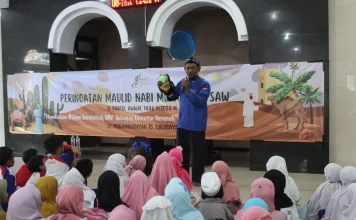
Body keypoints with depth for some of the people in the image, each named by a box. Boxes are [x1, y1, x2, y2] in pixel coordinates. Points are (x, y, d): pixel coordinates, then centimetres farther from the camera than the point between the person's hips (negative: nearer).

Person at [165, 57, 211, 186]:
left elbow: (200, 101, -19)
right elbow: (171, 97, 13)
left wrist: (188, 89, -24)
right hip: (182, 124, 6)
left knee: (197, 152, 0)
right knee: (182, 151, 13)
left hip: (197, 125, -6)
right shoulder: (181, 83, 9)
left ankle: (197, 179, 9)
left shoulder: (204, 84, -7)